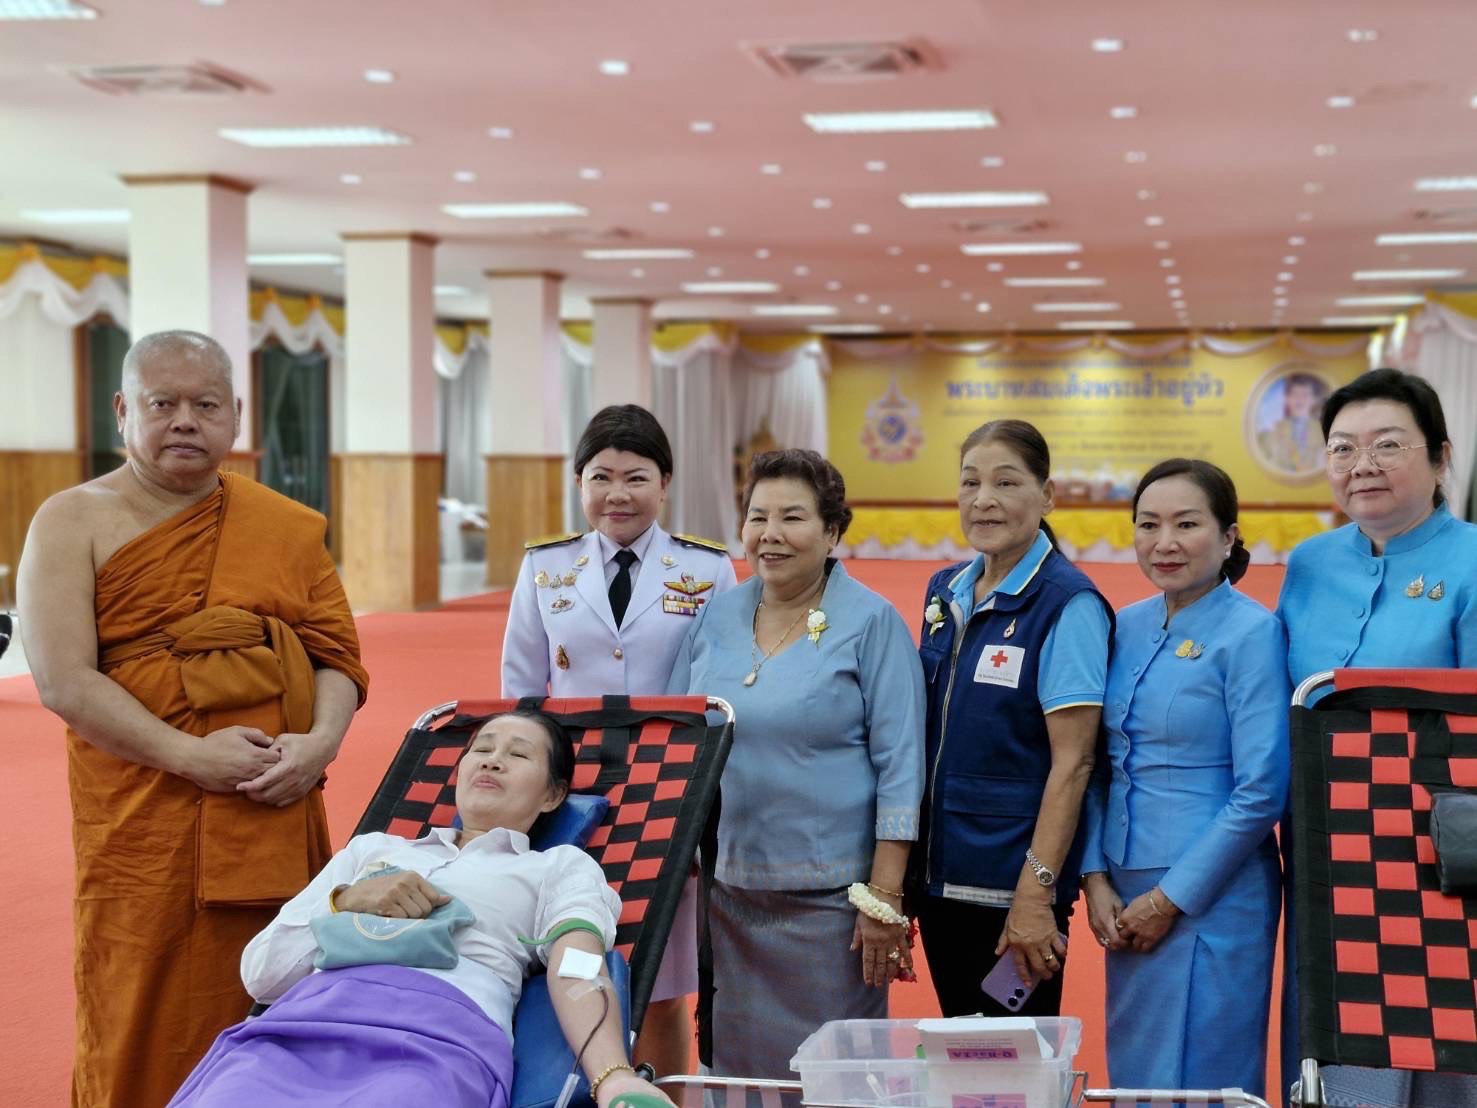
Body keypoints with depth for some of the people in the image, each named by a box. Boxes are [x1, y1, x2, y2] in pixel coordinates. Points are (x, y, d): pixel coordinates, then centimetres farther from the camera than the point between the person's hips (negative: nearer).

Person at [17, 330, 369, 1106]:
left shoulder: (290, 527, 13)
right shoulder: (74, 523, 3)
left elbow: (336, 654, 12)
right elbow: (63, 680, -7)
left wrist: (320, 742, -9)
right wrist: (190, 756, -15)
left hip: (280, 819, 3)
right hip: (142, 828, -3)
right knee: (145, 1042, 1)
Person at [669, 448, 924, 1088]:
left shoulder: (871, 623, -7)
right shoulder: (716, 617, 6)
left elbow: (899, 766, -9)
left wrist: (884, 898, -13)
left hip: (827, 893, -4)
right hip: (724, 887, 5)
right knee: (732, 1064, 13)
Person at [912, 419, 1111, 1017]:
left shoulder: (1067, 603, -12)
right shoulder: (943, 591, 8)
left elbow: (1072, 761, -16)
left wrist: (1036, 893, -19)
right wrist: (901, 876, 12)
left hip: (1010, 887, -6)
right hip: (938, 874, 6)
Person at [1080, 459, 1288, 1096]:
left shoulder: (1251, 633, -11)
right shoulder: (1126, 628, 7)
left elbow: (1261, 793, -14)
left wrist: (1172, 898, -12)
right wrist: (1096, 879, 0)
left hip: (1212, 896, -6)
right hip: (1125, 898, 6)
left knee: (1200, 1081, 4)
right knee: (1130, 1074, 14)